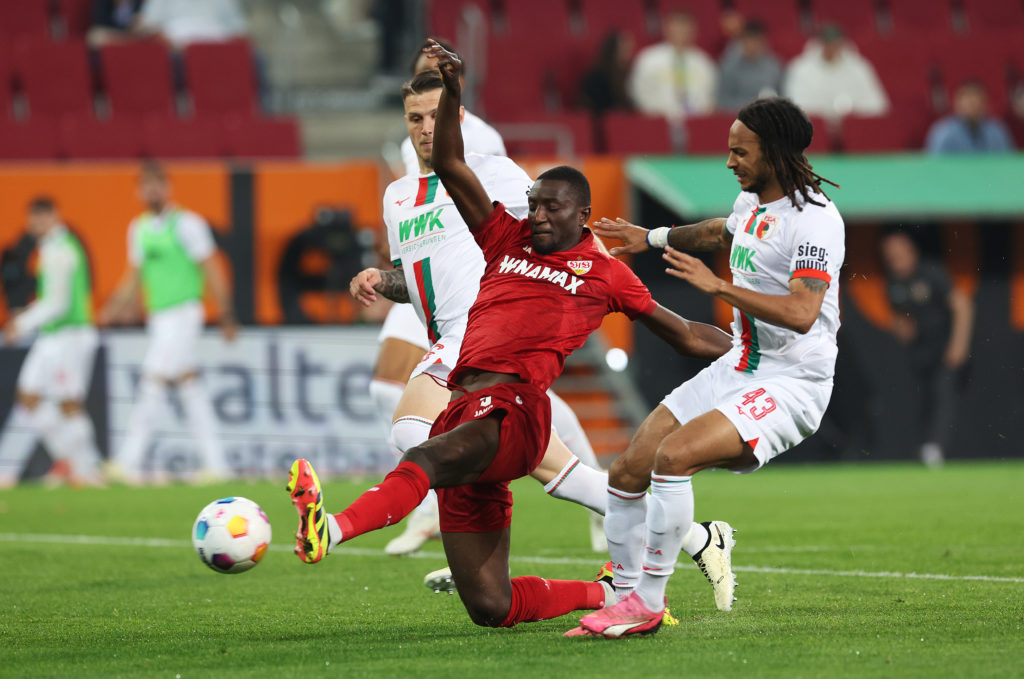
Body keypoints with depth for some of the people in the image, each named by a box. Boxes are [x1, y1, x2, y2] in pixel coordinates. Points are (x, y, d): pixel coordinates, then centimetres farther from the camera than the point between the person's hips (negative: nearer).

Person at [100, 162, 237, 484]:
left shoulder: (187, 224, -7)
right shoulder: (139, 228, 14)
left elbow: (212, 271, -6)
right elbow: (134, 275, 22)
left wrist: (226, 315, -7)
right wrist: (116, 306, 7)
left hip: (182, 312, -7)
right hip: (158, 317, 7)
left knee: (154, 382, -13)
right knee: (190, 387, 6)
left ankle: (129, 461, -15)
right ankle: (215, 463, 6)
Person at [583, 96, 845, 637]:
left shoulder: (814, 219, -18)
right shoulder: (751, 199, 9)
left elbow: (801, 313, -31)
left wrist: (716, 285, -30)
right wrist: (654, 238, 44)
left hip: (792, 384, -9)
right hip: (739, 369, 9)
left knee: (674, 454, -28)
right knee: (627, 473, -1)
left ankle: (647, 603, -17)